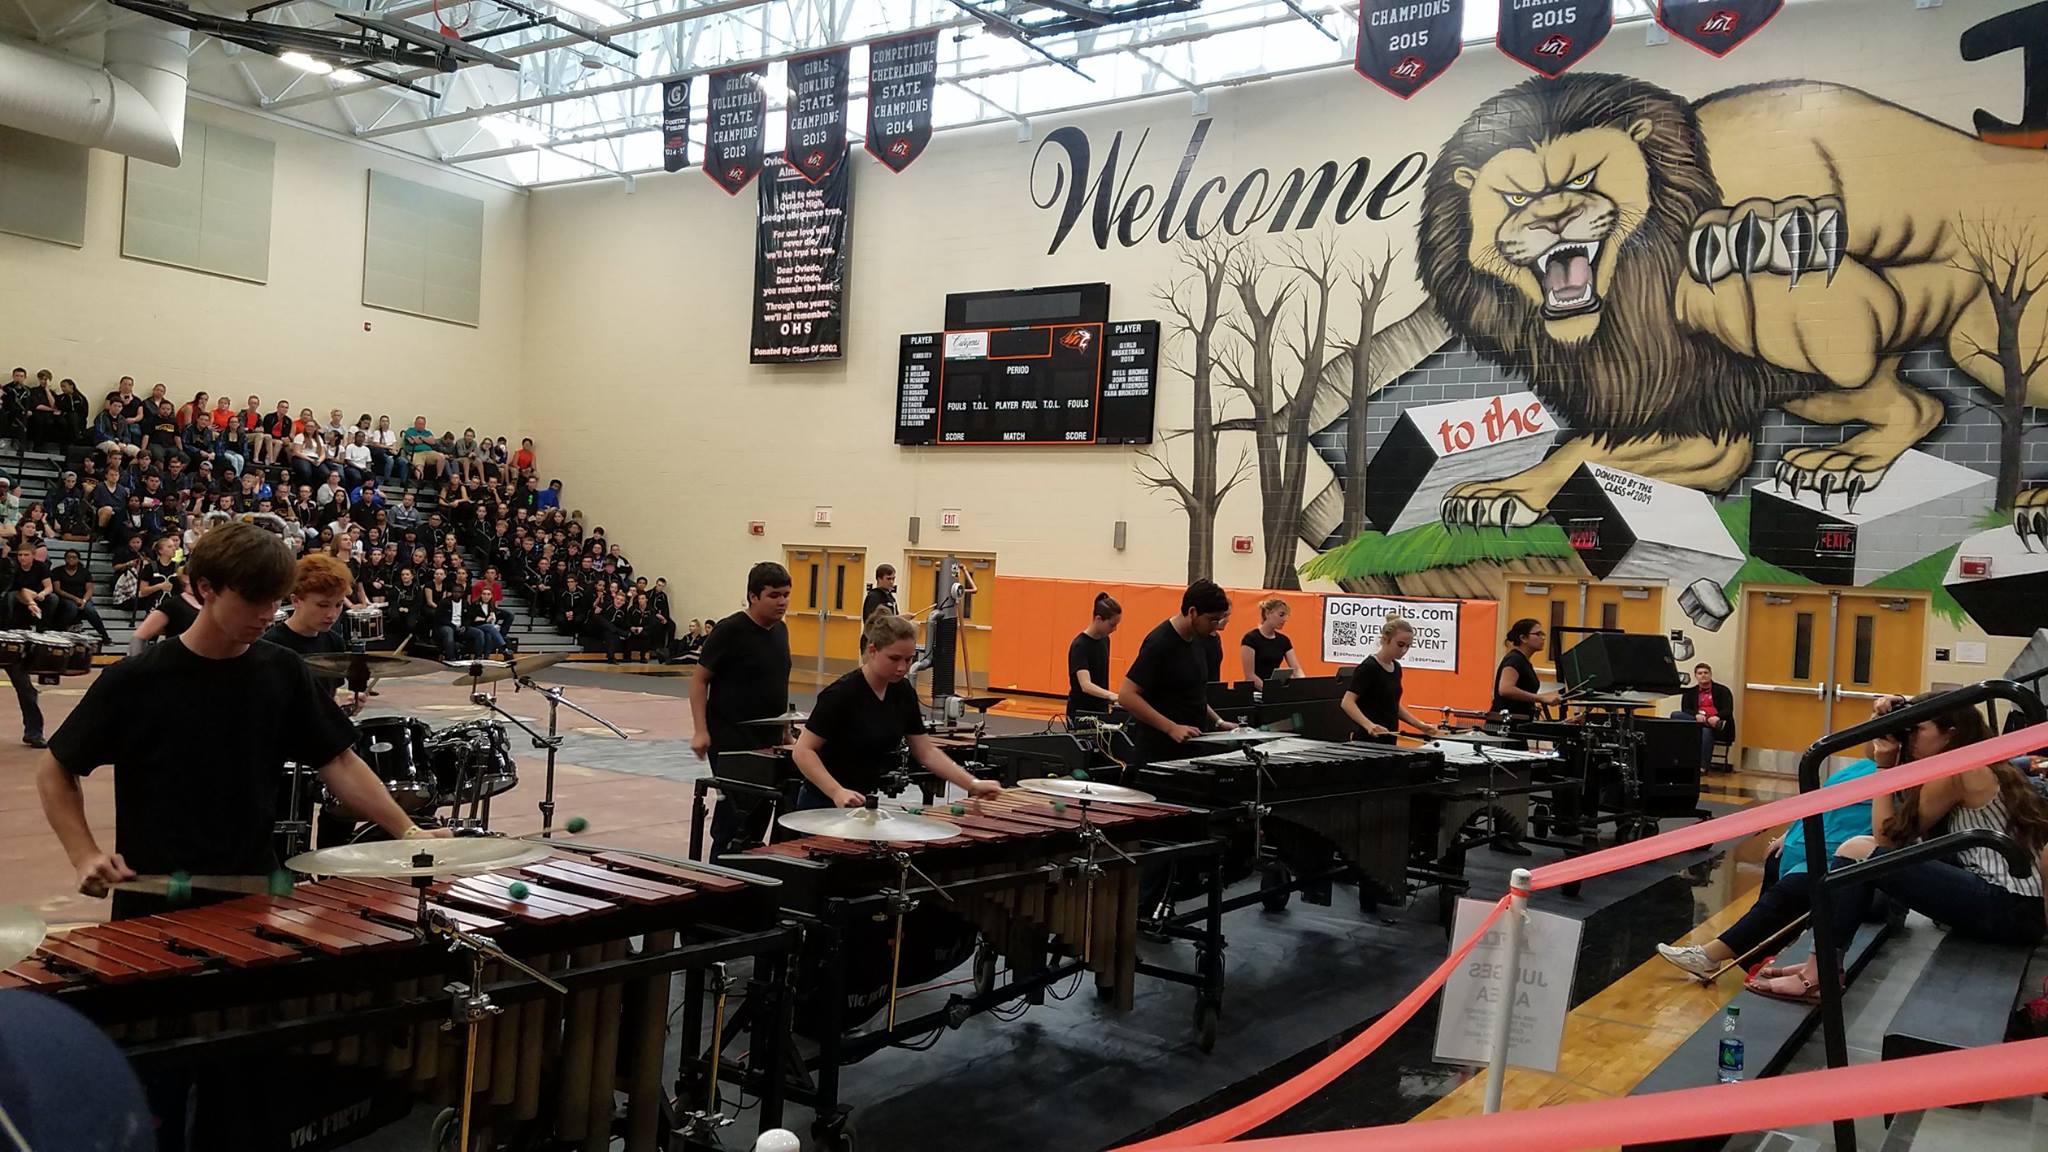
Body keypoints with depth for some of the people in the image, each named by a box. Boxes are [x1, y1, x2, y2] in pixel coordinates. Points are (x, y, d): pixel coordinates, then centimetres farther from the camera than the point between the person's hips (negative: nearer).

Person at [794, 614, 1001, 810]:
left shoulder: (903, 693, -1)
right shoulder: (842, 693, -20)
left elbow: (926, 751, 3)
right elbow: (803, 751, -20)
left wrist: (973, 784, -7)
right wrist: (837, 792, -33)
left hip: (866, 804, 6)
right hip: (824, 806, -6)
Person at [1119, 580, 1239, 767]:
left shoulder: (1195, 639, 8)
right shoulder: (1159, 643, -17)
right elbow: (1127, 696, -21)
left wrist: (1218, 721, 12)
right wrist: (1171, 728, -24)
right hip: (1160, 752, -8)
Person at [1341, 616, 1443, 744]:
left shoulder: (1396, 668, 11)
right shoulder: (1368, 668, -15)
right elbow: (1347, 702, -22)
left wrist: (1419, 724, 10)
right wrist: (1369, 725, -37)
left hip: (1388, 741, 9)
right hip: (1367, 741, -9)